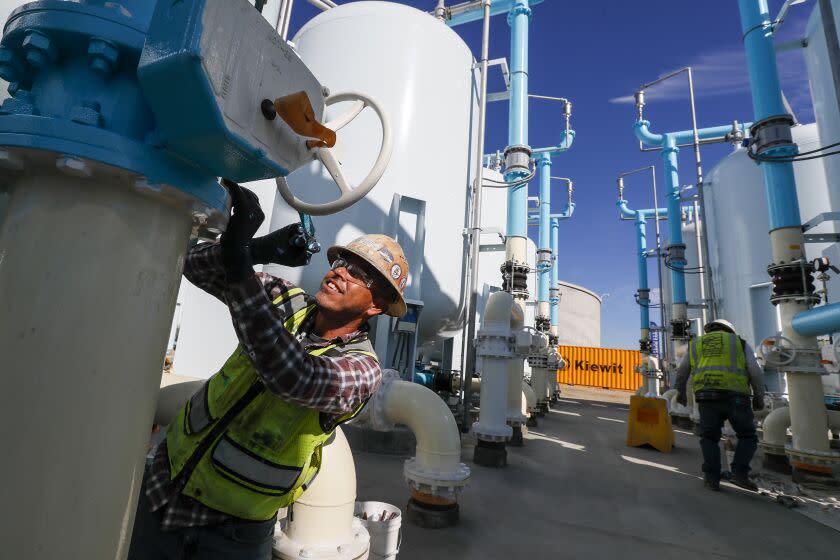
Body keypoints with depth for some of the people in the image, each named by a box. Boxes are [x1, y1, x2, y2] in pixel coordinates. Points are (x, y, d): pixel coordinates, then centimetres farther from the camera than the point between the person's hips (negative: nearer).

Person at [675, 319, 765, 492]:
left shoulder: (695, 344, 21)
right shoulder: (739, 342, 16)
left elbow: (682, 372, 23)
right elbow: (756, 372, 7)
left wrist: (680, 391, 36)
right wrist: (759, 397, 18)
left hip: (706, 397, 1)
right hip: (735, 396, -1)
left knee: (709, 438, 13)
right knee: (747, 437, 16)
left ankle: (712, 478, 6)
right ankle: (739, 473, 2)